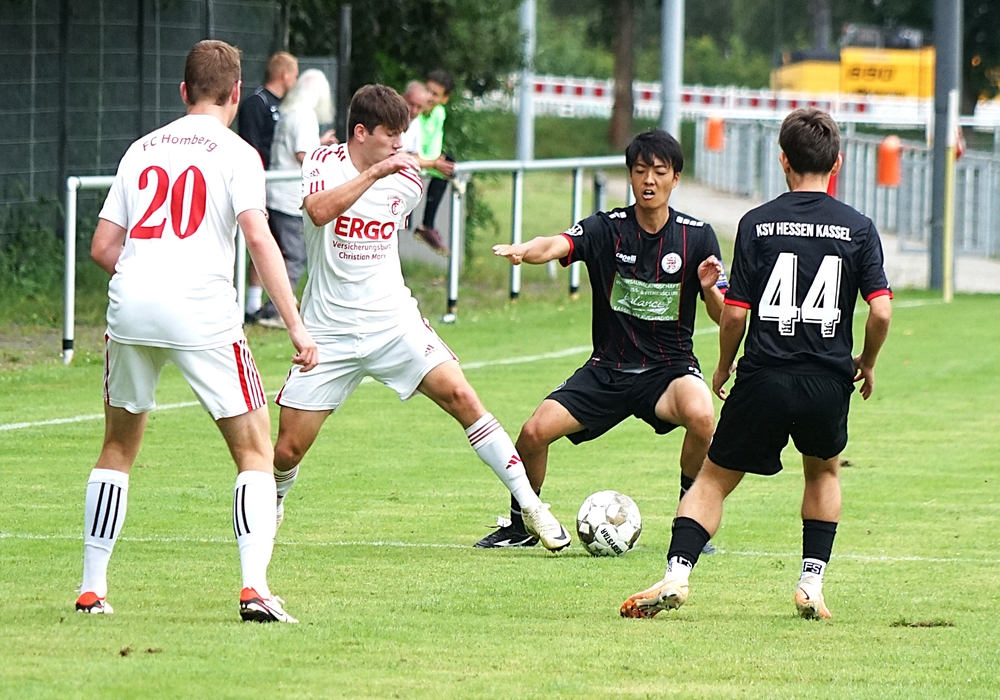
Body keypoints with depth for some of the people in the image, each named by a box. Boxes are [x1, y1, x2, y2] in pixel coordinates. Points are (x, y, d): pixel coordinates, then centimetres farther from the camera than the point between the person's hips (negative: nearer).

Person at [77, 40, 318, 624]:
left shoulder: (141, 150, 18)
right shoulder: (235, 153, 4)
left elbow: (103, 249, 16)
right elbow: (259, 238, -10)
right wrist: (297, 327, -11)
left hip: (130, 308, 4)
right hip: (203, 311, -4)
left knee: (119, 447, 22)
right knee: (255, 450, 4)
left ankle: (92, 588, 21)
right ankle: (255, 588, -12)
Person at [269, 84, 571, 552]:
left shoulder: (405, 181, 3)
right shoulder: (324, 163, -7)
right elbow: (319, 211, -29)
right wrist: (373, 173, -31)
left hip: (394, 321, 2)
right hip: (330, 332, -2)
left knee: (459, 395, -18)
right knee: (288, 449, -1)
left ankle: (529, 506, -14)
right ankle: (272, 503, 35)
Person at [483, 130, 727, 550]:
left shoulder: (697, 237, -5)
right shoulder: (606, 228, -6)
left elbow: (724, 317, -4)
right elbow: (557, 246, -26)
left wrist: (711, 289, -27)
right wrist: (524, 251, -49)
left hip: (669, 368, -2)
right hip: (607, 369, 2)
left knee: (701, 416, -35)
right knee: (535, 432, -14)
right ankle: (521, 524, 15)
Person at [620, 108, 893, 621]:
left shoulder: (757, 223, -1)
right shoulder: (858, 228, 1)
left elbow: (735, 312, -2)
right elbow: (880, 311, -6)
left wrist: (723, 367, 15)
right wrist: (867, 363, 13)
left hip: (764, 377, -1)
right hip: (828, 381, 1)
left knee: (715, 478, 12)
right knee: (823, 471, 28)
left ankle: (677, 574, -5)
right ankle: (812, 584, 17)